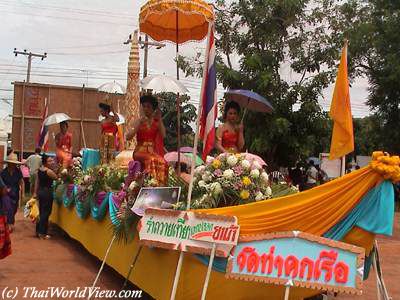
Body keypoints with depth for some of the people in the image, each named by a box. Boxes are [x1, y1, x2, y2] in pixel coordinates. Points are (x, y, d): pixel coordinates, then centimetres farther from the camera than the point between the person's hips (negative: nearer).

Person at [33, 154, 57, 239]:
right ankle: (42, 233, 2)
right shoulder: (49, 171, -18)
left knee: (41, 212, 16)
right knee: (46, 213, -1)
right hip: (47, 192, -8)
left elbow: (37, 181, 10)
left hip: (40, 191, 8)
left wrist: (36, 193, 14)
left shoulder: (39, 169, 6)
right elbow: (57, 178, -10)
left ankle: (38, 230, 24)